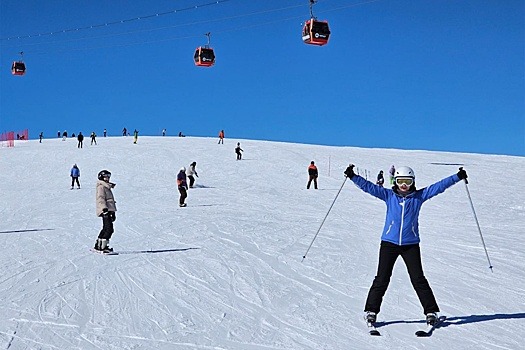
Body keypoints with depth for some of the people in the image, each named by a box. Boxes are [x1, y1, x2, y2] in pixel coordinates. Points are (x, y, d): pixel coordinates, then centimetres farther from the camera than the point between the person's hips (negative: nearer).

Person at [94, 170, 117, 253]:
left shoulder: (107, 187, 24)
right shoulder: (101, 187, -6)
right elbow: (100, 198, -18)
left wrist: (113, 212, 31)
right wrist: (104, 208, -32)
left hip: (109, 210, 10)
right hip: (105, 211, -10)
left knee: (105, 229, 15)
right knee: (109, 229, -14)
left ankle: (98, 245, 23)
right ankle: (103, 247, -14)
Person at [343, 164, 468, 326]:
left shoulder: (419, 196, 3)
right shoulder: (389, 195, 2)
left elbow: (439, 186, 3)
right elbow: (368, 186, -1)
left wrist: (458, 177, -1)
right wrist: (352, 176, -11)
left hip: (411, 244, 0)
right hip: (389, 243, 0)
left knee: (418, 279, 1)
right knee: (382, 279, 2)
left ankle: (431, 312, 12)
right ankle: (371, 311, 12)